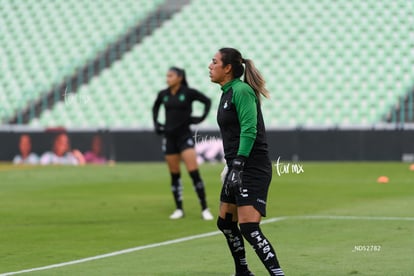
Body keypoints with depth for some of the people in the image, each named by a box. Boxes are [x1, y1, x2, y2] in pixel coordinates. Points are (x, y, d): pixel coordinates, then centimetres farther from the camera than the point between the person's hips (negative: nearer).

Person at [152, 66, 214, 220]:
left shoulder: (188, 93, -7)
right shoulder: (163, 95, 5)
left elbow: (207, 101, 4)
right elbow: (155, 107, 25)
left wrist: (201, 118, -6)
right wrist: (156, 124, 13)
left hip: (184, 136, -4)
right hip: (169, 137, 4)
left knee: (194, 172, -12)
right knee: (174, 175, 6)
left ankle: (204, 209, -8)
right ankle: (179, 209, 14)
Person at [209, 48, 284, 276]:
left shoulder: (241, 90, -13)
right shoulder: (227, 92, 15)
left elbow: (249, 130, -21)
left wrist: (238, 165, -26)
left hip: (252, 169, -10)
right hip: (237, 168, 10)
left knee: (249, 227, -18)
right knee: (225, 223, 17)